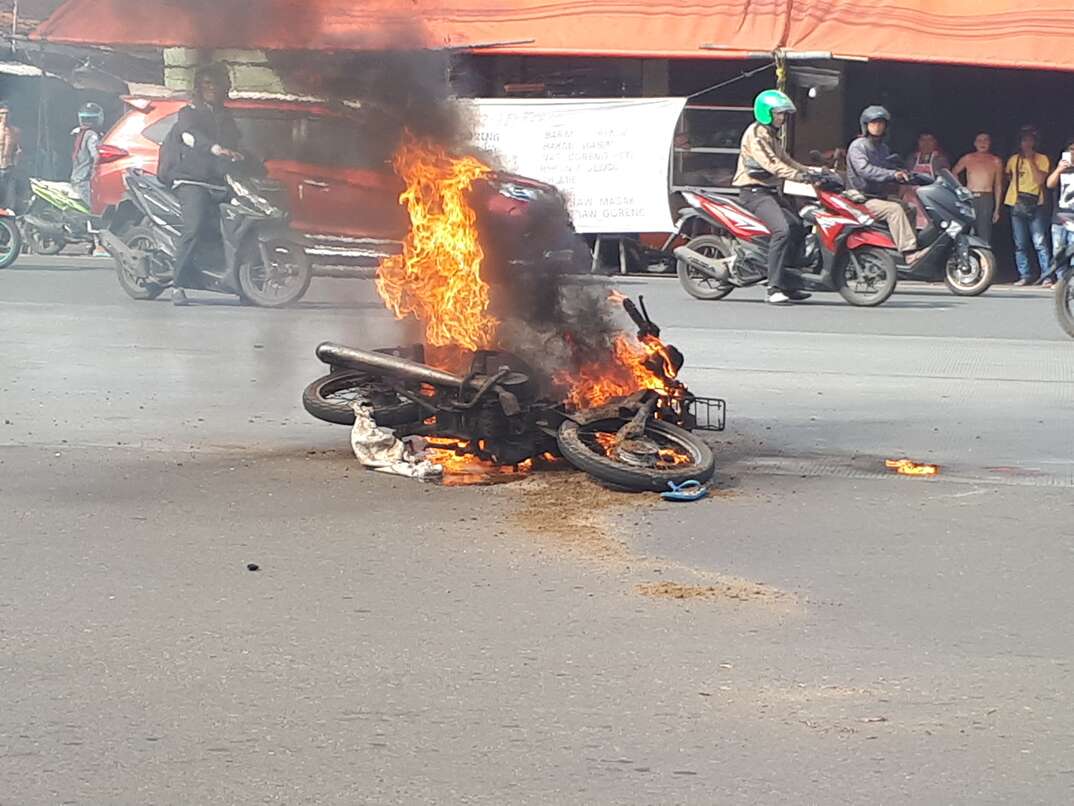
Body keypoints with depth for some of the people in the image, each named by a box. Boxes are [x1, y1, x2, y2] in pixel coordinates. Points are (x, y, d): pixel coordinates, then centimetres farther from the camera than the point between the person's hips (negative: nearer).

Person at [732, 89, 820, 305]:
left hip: (771, 191, 11)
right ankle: (774, 289, -28)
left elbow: (785, 160, 23)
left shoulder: (772, 136, 20)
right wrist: (800, 176, -31)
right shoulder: (756, 134, -13)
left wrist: (810, 170, 9)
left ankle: (788, 285, 14)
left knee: (798, 229, 9)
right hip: (754, 192, -11)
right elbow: (771, 164, -24)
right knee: (782, 230, -27)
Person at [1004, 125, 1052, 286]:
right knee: (1020, 244, 3)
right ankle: (1025, 276, 7)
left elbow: (1040, 180, -12)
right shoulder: (1013, 159, 11)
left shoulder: (1042, 159, 1)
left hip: (1036, 204, -4)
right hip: (1017, 205, 4)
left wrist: (1030, 160, -11)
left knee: (1040, 243, -10)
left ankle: (1046, 276, -11)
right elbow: (1008, 176, 27)